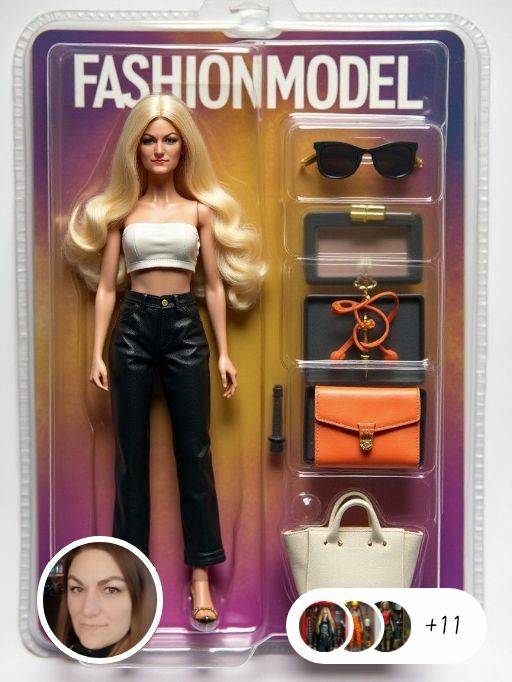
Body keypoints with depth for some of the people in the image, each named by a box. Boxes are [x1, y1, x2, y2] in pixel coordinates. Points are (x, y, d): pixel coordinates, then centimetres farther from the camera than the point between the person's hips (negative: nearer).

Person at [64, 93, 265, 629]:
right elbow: (106, 285, 5)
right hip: (134, 328, 1)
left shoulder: (201, 208, 6)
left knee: (194, 452, 1)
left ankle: (200, 575, 10)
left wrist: (224, 353, 3)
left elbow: (215, 284, 7)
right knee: (131, 454, 6)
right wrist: (97, 353, 0)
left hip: (186, 328, 0)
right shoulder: (121, 209, 6)